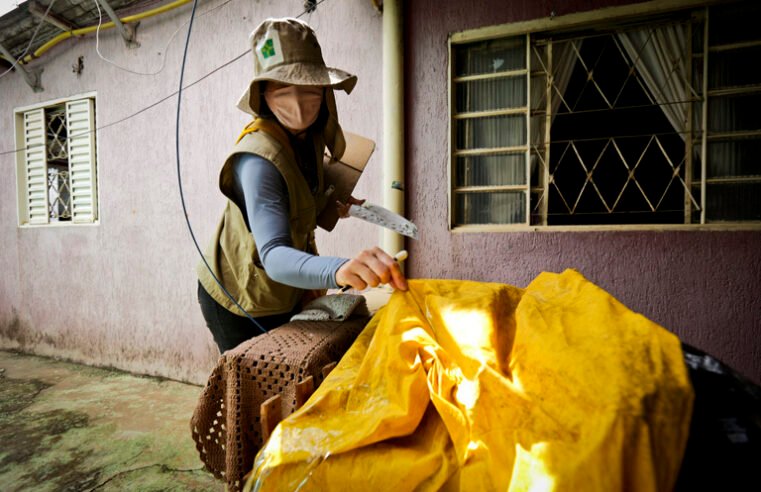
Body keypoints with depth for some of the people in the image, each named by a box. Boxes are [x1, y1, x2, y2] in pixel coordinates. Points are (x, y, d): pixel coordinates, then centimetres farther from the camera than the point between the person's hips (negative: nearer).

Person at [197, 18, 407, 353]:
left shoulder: (308, 137, -7)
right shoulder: (258, 158, -32)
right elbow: (274, 256, -47)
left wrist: (329, 205, -1)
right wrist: (339, 269, -63)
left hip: (286, 296, 7)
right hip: (241, 304, -7)